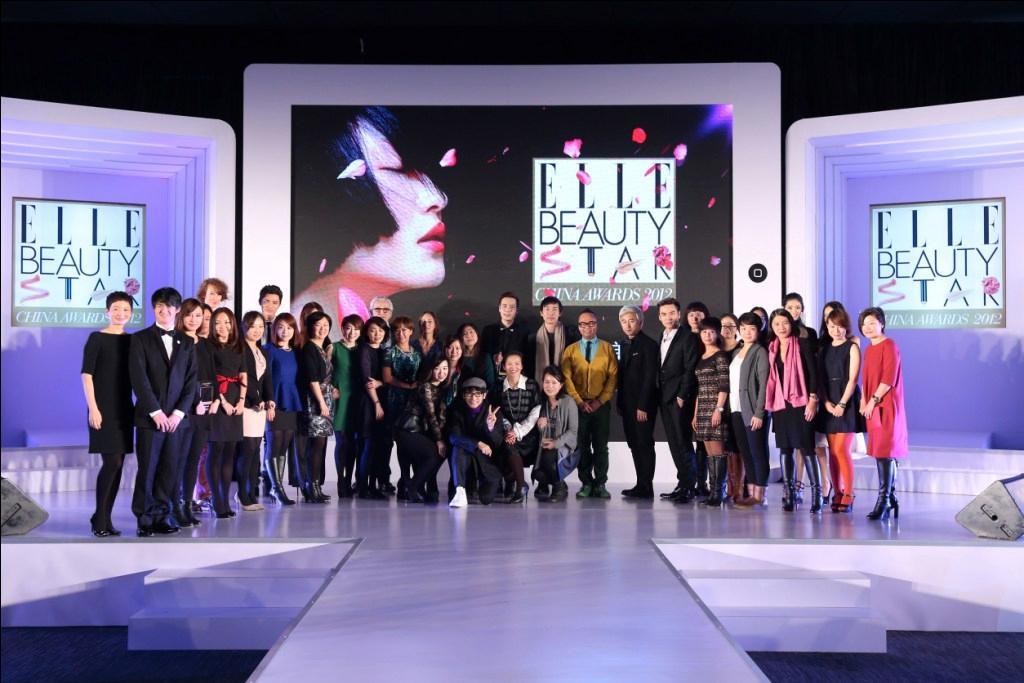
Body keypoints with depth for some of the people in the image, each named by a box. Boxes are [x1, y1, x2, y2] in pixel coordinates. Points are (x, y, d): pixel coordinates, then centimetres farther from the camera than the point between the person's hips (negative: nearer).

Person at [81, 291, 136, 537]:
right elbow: (86, 374, -8)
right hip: (104, 408, -5)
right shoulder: (97, 338, -4)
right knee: (112, 462, -11)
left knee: (118, 464, 5)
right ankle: (99, 518, 1)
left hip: (124, 409, 5)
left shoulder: (131, 341, 10)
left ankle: (106, 518, 13)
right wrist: (93, 408, -15)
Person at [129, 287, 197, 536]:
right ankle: (145, 519, 7)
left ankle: (162, 516, 12)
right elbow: (139, 378, -6)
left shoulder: (186, 343, 12)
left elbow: (191, 381, 7)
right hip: (149, 417, -3)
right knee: (147, 469, -2)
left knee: (169, 469, 4)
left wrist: (178, 412, -5)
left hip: (175, 417, 3)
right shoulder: (140, 338, 2)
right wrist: (156, 411, -12)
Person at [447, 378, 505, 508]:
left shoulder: (493, 412, -8)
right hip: (465, 461, 0)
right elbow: (454, 437, -20)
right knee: (458, 448, -30)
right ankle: (460, 492, -28)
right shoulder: (457, 411, -6)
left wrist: (491, 427, -37)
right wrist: (478, 444, -34)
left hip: (487, 461, 0)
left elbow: (498, 443, -15)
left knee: (486, 499, -15)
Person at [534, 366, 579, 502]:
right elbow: (540, 431, 10)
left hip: (564, 444, -3)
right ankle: (544, 486, 19)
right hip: (545, 445, 4)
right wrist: (539, 425, -14)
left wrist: (556, 443, -21)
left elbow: (573, 430, -10)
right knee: (537, 474, -20)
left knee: (549, 457, -34)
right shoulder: (542, 402, 5)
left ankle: (560, 488, -7)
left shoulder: (568, 402, -9)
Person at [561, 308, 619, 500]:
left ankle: (600, 484, 7)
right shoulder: (571, 350, 9)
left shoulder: (607, 348, 7)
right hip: (578, 405, 1)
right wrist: (579, 401, -9)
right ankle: (586, 484, 9)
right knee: (582, 446, 2)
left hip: (601, 405, -1)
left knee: (601, 446, 2)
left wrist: (600, 401, -9)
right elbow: (566, 378, 2)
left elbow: (613, 376, 0)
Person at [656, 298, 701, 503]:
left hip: (680, 397, -7)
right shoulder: (661, 339, 17)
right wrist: (659, 395, 7)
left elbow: (690, 369, -11)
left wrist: (682, 396, -16)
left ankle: (687, 487, -3)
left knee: (682, 442, -8)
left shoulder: (688, 338, -6)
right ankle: (683, 484, 14)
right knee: (674, 443, 8)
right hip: (664, 398, 7)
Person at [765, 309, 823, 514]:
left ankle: (816, 493, -3)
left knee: (806, 447, -8)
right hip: (779, 404, 5)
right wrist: (769, 403, 8)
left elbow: (813, 372, -5)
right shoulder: (771, 349, 11)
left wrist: (813, 400, -12)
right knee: (785, 449, 7)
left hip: (800, 402, -4)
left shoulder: (803, 345, -2)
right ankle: (789, 494, 13)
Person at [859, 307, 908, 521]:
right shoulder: (868, 350, 17)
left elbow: (889, 379, -16)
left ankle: (884, 499, -8)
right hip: (872, 408, 8)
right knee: (882, 453, 10)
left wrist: (873, 401, -15)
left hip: (887, 407, -8)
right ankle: (890, 498, 17)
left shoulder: (889, 346, -9)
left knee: (885, 453, -9)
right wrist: (863, 401, 6)